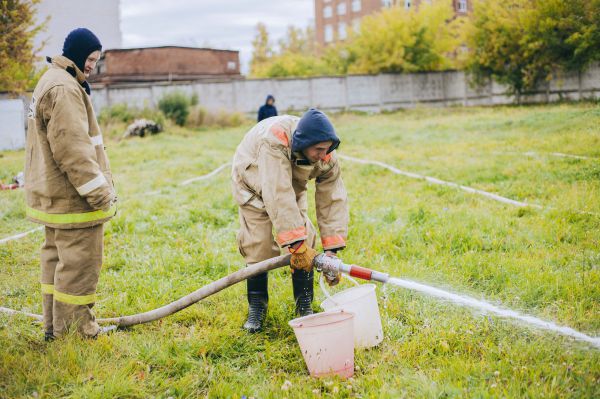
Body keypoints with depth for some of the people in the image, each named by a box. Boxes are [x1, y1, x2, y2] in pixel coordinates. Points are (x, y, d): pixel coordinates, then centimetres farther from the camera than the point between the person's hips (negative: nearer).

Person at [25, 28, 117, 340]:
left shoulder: (52, 82, 18)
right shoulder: (63, 88, -17)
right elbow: (73, 150, -23)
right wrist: (100, 194, -20)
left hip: (54, 195, 11)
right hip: (72, 198, -11)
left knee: (57, 259, 18)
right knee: (79, 264, -4)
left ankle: (54, 326, 28)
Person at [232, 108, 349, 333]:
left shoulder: (327, 158, -29)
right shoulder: (274, 142, -46)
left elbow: (333, 201, -26)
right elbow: (278, 196, -50)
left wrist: (332, 250, -31)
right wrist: (297, 244, -51)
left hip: (292, 186, 4)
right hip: (254, 185, -4)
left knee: (305, 243, -7)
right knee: (258, 245, -11)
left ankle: (304, 306, 7)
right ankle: (256, 306, 8)